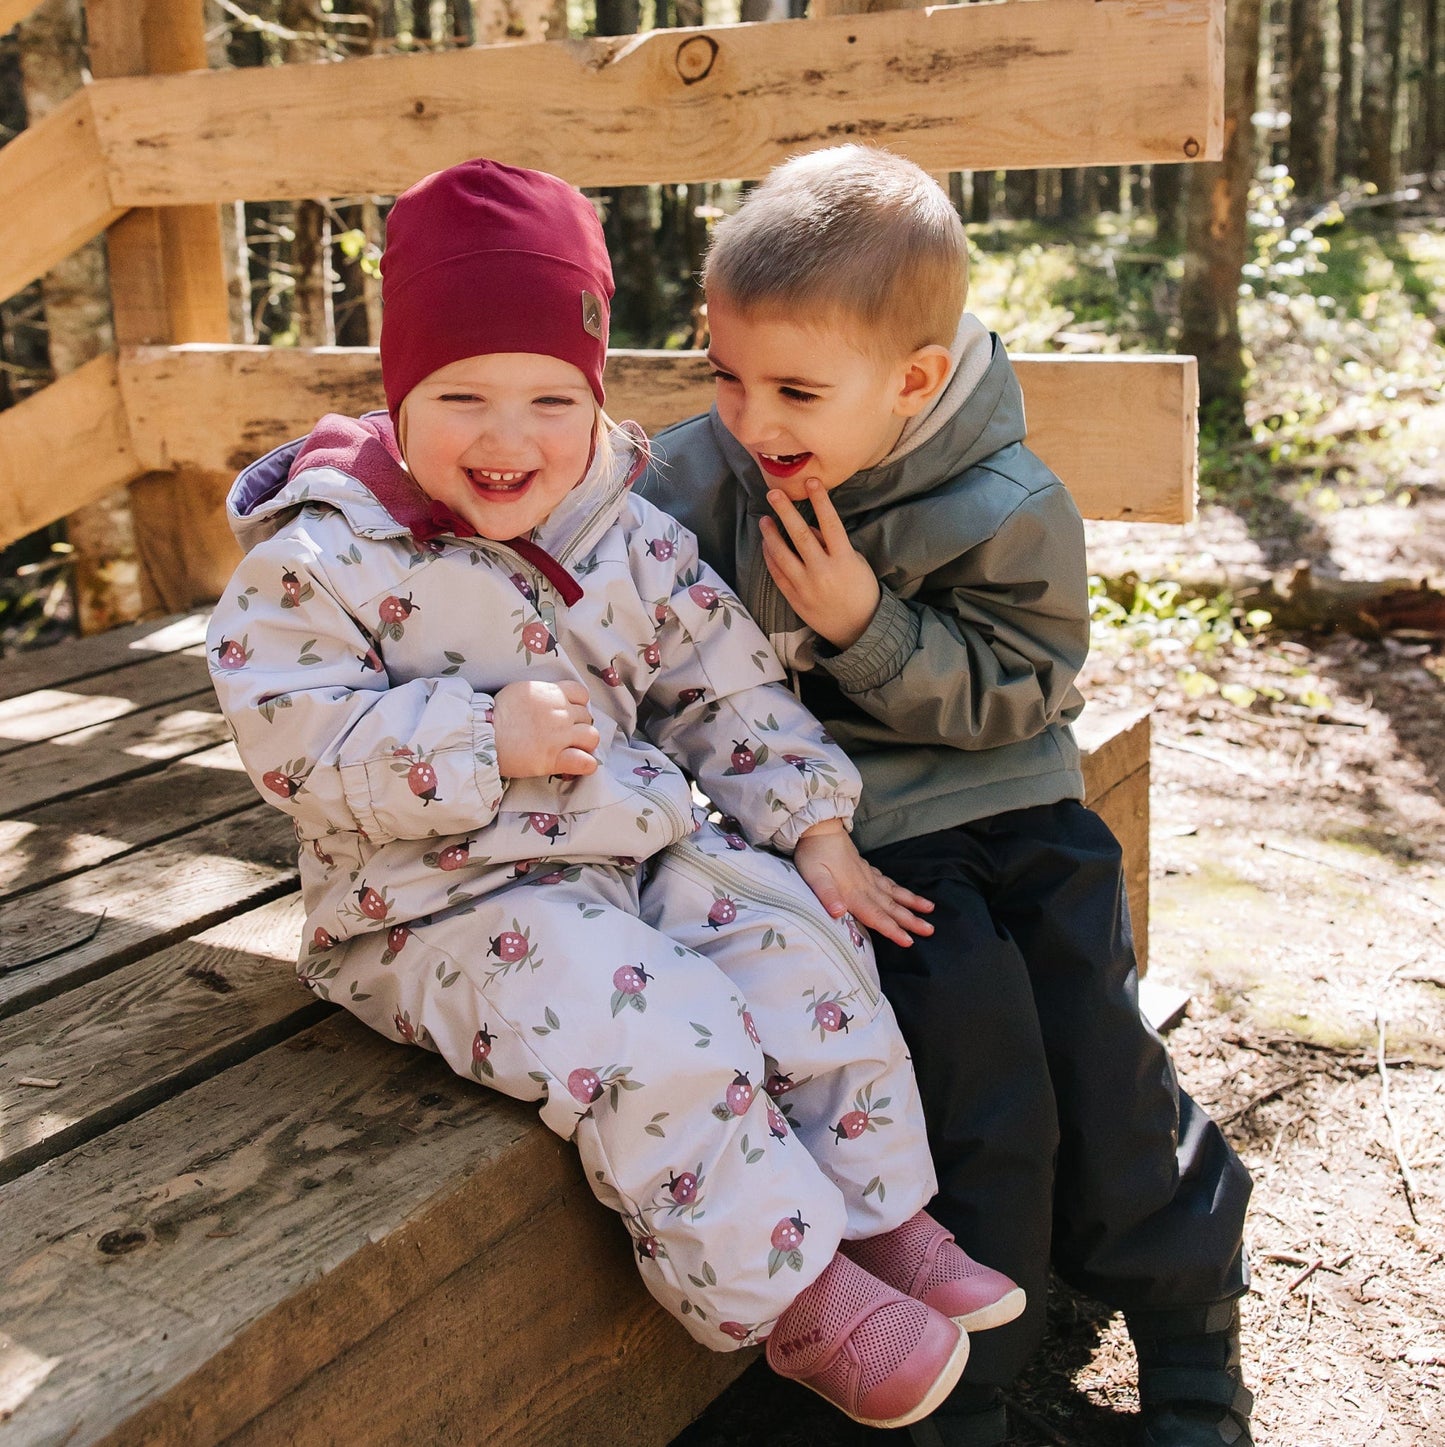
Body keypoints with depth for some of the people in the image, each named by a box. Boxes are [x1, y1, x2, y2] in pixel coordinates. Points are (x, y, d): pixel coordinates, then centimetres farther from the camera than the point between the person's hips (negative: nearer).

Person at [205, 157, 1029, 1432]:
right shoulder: (326, 557, -11)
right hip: (453, 899, -5)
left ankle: (883, 1216, 8)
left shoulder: (632, 541, 4)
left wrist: (814, 836, 3)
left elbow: (731, 687, 10)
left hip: (644, 848, 6)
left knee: (808, 944, -10)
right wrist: (484, 738, -24)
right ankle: (789, 1294, -9)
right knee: (660, 1039, -27)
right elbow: (296, 740, -17)